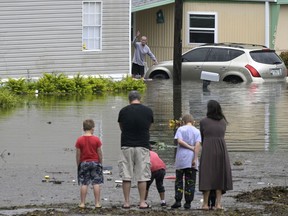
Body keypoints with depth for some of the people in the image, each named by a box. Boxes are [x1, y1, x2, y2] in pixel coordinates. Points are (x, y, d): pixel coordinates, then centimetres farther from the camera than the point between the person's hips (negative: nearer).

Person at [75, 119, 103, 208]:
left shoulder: (79, 140, -4)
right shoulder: (96, 139, -6)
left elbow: (78, 154, -2)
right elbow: (100, 153, -3)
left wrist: (78, 165, 8)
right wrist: (100, 163, 10)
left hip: (84, 163, 1)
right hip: (95, 162, 0)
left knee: (84, 184, 2)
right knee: (96, 183, 2)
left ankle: (82, 203, 1)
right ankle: (97, 203, 1)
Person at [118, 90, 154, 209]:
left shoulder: (123, 111, 0)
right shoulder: (148, 111, 0)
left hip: (126, 146, 0)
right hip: (143, 146, 0)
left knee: (126, 176, 4)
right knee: (142, 176, 3)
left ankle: (126, 202, 3)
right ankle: (142, 202, 2)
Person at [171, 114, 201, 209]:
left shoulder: (180, 129, 3)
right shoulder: (196, 131, 7)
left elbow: (180, 141, -12)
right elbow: (197, 145, -4)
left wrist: (190, 147, -4)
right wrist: (195, 159, -8)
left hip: (181, 159, -1)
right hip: (191, 159, 1)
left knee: (179, 180, 7)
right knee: (190, 182, 4)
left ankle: (178, 201, -1)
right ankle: (188, 202, 2)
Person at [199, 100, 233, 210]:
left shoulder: (203, 121, 3)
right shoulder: (223, 122, 11)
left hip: (208, 151, -2)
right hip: (221, 150, 2)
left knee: (207, 176, 2)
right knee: (219, 176, 7)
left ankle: (205, 204, -1)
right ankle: (218, 203, -2)